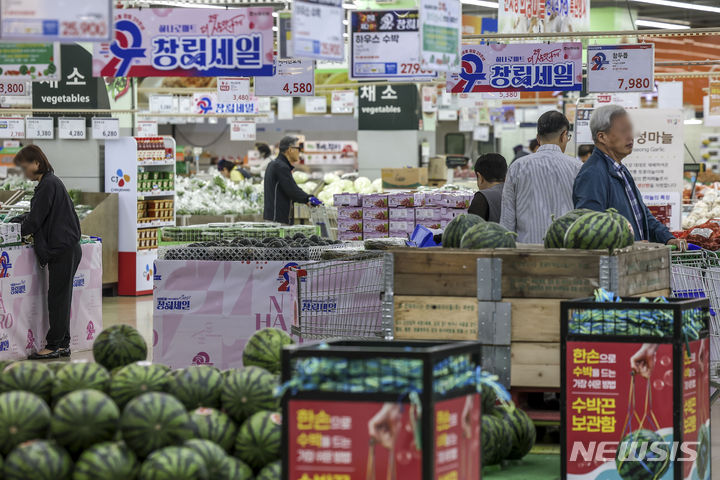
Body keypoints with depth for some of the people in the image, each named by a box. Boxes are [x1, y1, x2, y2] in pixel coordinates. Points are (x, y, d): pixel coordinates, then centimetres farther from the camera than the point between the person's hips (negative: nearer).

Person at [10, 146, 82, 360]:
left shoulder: (48, 185, -15)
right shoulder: (50, 182, 16)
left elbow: (35, 220, -16)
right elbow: (35, 215, 25)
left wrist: (16, 231, -1)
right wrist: (14, 221, 16)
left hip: (62, 249, -10)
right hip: (64, 249, 10)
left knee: (57, 297, -5)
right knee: (60, 297, 13)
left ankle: (53, 345, -1)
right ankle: (63, 344, 17)